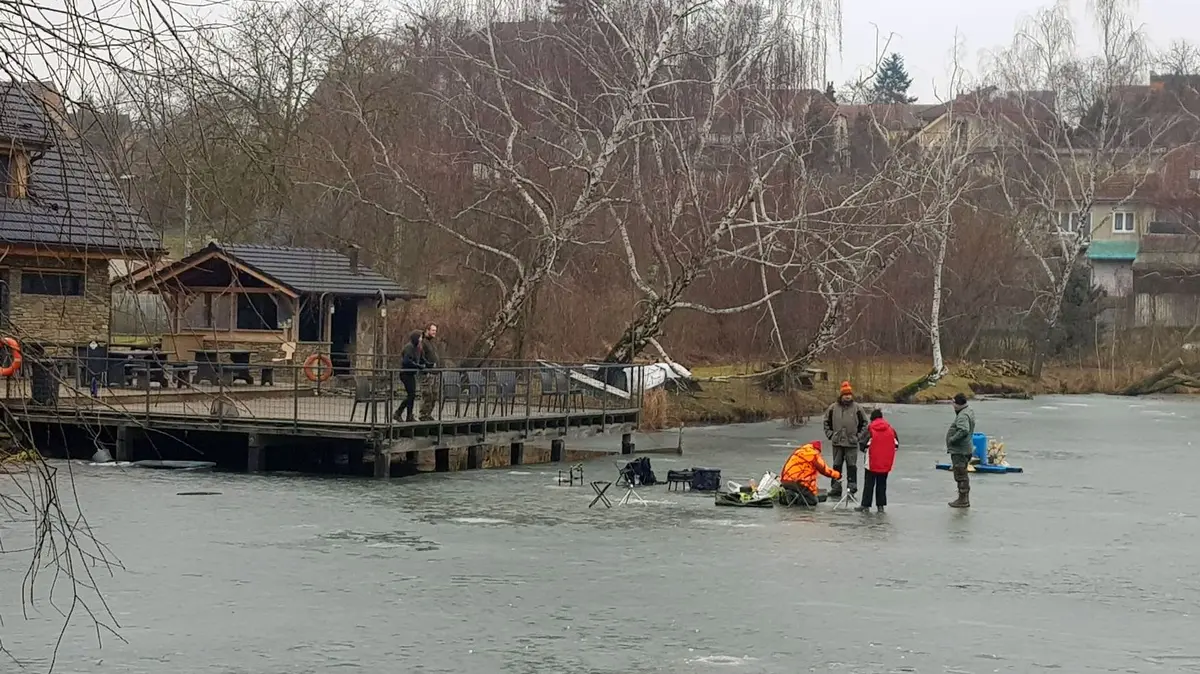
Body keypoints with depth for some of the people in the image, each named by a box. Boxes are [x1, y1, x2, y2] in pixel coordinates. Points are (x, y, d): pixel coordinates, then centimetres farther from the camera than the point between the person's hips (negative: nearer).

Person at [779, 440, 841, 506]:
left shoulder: (798, 451, 20)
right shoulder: (813, 454, -5)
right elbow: (824, 469, -2)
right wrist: (837, 475, 13)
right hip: (797, 482, -8)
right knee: (813, 501, 1)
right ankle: (791, 497, -16)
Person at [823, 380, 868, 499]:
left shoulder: (857, 408, -1)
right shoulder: (833, 408, 3)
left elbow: (864, 423, 7)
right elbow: (827, 421, 15)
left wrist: (859, 436, 0)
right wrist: (830, 434, 6)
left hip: (852, 443, -2)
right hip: (837, 443, 2)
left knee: (852, 466, -3)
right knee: (837, 466, 8)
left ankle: (852, 487, 2)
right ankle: (835, 488, 13)